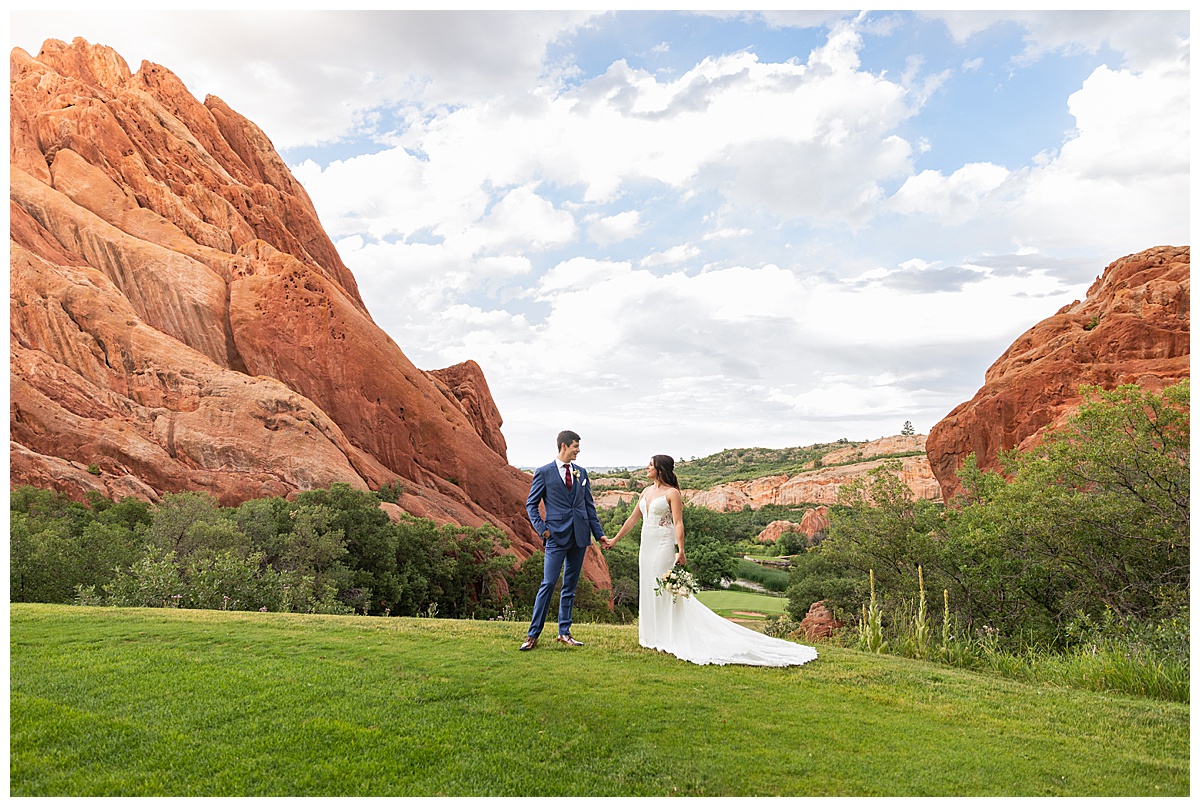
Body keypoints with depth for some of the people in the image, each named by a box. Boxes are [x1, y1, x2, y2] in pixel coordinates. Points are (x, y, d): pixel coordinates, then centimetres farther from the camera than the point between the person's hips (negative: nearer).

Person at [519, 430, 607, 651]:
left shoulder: (581, 473, 12)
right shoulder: (544, 472, -1)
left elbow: (589, 505, 15)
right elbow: (531, 504, 2)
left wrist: (599, 533, 11)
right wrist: (542, 529, -9)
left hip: (579, 536, 5)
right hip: (557, 536, -5)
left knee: (570, 585, 10)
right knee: (548, 584, -7)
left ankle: (564, 632, 18)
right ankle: (533, 634, 0)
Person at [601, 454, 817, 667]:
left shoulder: (672, 493, -10)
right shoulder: (646, 493, 13)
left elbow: (678, 523, -15)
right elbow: (633, 518, 19)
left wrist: (680, 551, -23)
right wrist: (614, 540, 20)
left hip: (663, 546, -8)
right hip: (647, 546, 8)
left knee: (664, 591, -5)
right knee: (648, 590, 11)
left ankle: (668, 639, 3)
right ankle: (653, 636, 20)